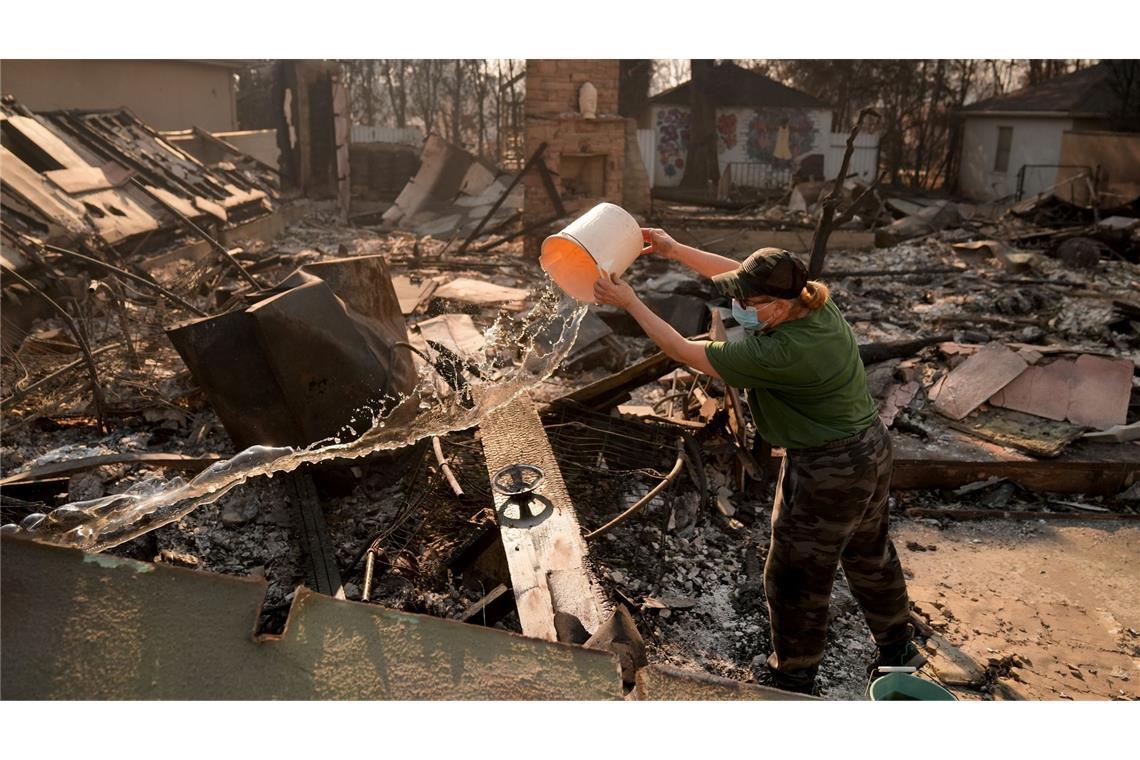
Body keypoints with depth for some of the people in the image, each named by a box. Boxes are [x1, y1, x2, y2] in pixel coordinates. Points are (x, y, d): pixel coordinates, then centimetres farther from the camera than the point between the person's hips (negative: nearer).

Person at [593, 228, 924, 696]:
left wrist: (629, 302, -17)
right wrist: (676, 251, 4)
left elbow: (684, 351, -24)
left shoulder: (778, 353, -32)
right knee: (869, 555, 28)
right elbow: (738, 272, 6)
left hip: (829, 472, -9)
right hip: (871, 449, 9)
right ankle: (898, 648, 50)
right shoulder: (816, 304, -8)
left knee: (795, 576, 11)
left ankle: (793, 678, 32)